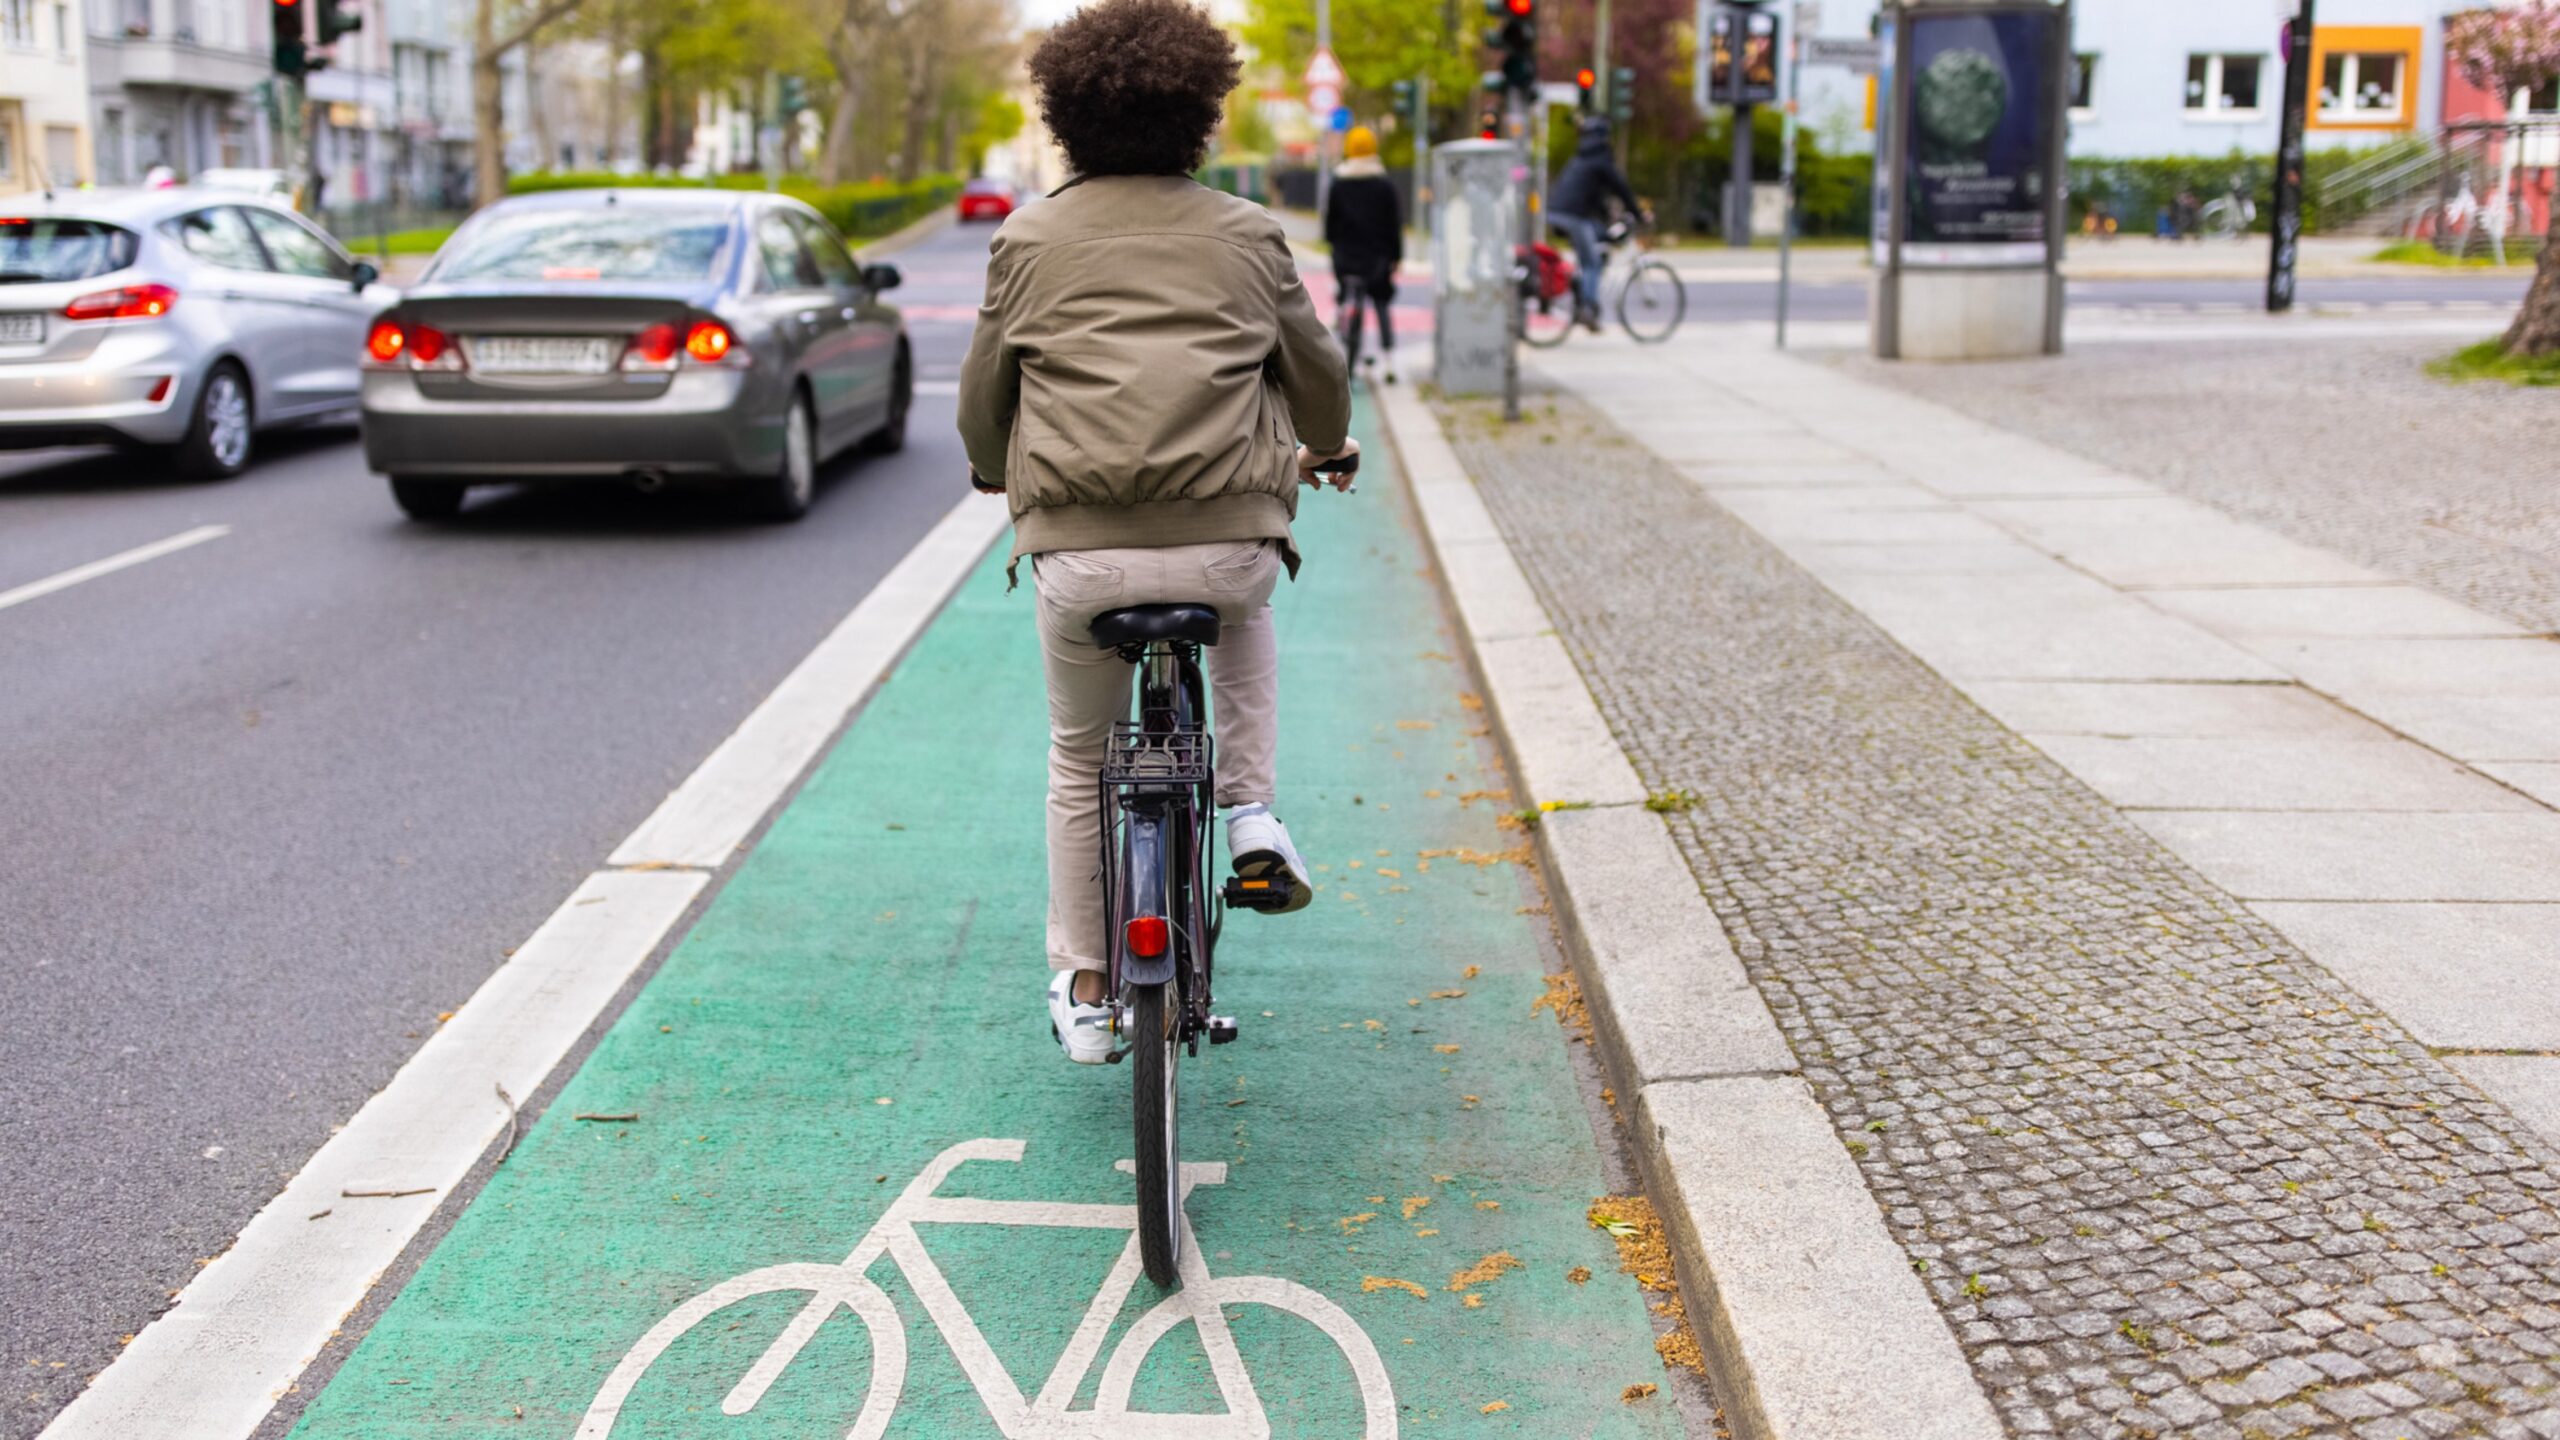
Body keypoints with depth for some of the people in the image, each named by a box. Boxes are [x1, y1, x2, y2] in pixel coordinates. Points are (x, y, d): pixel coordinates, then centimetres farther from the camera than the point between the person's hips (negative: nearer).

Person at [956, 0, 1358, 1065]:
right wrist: (1327, 447, 39)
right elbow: (1317, 370, 17)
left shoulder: (1030, 237, 9)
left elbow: (984, 391, 16)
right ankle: (1252, 816, 22)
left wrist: (992, 468, 38)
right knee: (1245, 612, 37)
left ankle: (1081, 991, 27)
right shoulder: (1245, 234, 9)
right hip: (1226, 540, 0)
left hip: (1078, 549, 0)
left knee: (1080, 759, 20)